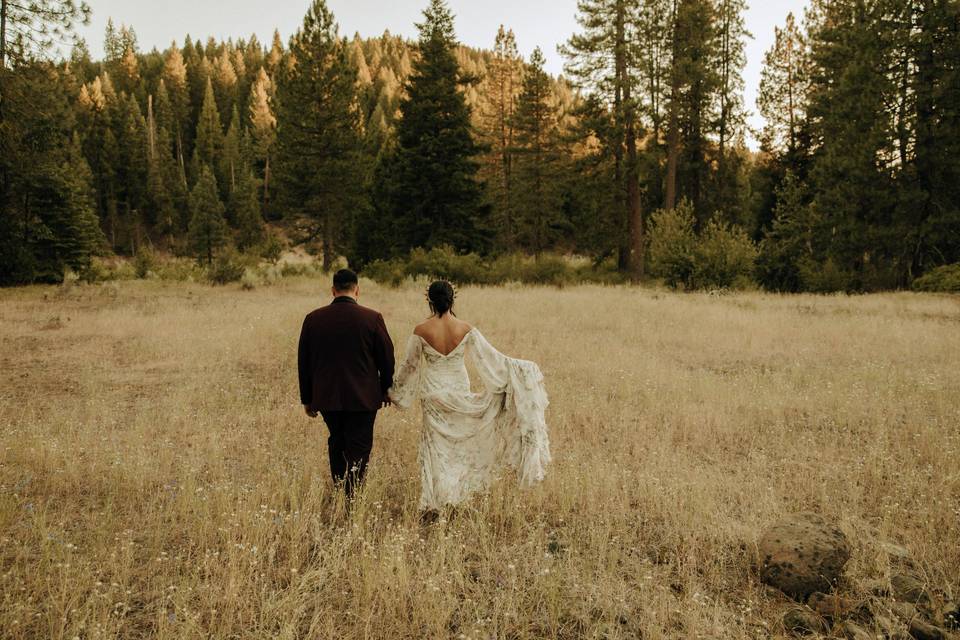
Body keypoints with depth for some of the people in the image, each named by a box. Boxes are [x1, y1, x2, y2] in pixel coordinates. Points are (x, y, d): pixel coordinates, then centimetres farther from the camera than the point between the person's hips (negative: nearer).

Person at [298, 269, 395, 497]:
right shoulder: (372, 318, -10)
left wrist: (307, 399, 13)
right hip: (363, 398, -3)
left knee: (337, 443, 20)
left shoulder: (313, 319, -2)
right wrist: (386, 390, 13)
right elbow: (386, 357, -2)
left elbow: (303, 362, 4)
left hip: (326, 398, 3)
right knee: (358, 450, 6)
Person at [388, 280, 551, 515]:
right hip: (460, 394, 1)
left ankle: (431, 505, 12)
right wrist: (523, 368, 6)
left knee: (434, 444, 11)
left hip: (433, 395, -1)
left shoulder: (421, 331, -11)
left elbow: (409, 366, 0)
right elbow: (492, 359, -5)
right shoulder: (466, 330, -10)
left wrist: (395, 391, 16)